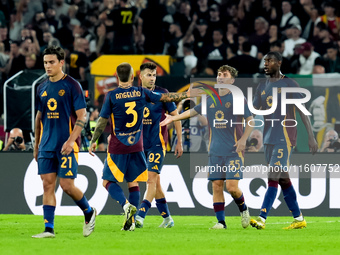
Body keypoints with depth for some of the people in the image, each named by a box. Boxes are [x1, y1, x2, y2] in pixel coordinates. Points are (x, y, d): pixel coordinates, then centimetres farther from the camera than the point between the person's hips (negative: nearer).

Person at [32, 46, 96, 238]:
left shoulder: (72, 85, -7)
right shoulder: (42, 88, 12)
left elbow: (82, 116, -10)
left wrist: (71, 140, -21)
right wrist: (36, 145, 19)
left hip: (67, 145, -6)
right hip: (47, 146, 6)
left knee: (67, 185, -6)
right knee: (48, 185, 0)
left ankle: (89, 213, 20)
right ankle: (49, 229, 0)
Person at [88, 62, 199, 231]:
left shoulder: (111, 96, -9)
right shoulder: (141, 93, -1)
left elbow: (102, 121, -6)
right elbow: (166, 98, 9)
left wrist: (93, 141, 4)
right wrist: (186, 94, 23)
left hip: (117, 148, -3)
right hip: (137, 146, 3)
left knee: (108, 182, 4)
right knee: (133, 182, 12)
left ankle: (126, 205, -20)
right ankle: (131, 220, 7)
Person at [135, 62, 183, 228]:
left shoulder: (162, 94, -5)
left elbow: (176, 116, 1)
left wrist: (179, 142, -1)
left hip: (157, 144, -5)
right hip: (142, 145, 5)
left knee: (152, 180, -14)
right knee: (155, 182, 10)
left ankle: (140, 216, -24)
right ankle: (167, 219, 19)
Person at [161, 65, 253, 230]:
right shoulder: (210, 99, 12)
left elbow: (250, 120, -1)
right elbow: (193, 111, 23)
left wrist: (243, 139, -11)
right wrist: (173, 118, 16)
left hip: (234, 151, -4)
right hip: (215, 152, 4)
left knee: (231, 187, -12)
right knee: (217, 186, -1)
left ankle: (243, 210, 16)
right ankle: (221, 222, 4)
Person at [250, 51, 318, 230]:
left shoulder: (289, 85, -5)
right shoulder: (262, 87, 14)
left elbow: (303, 111, -6)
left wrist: (311, 137, -10)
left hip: (284, 138, -7)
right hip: (268, 139, 7)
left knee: (273, 178, -14)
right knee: (283, 179, 9)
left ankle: (262, 218, -22)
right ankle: (299, 219, 16)